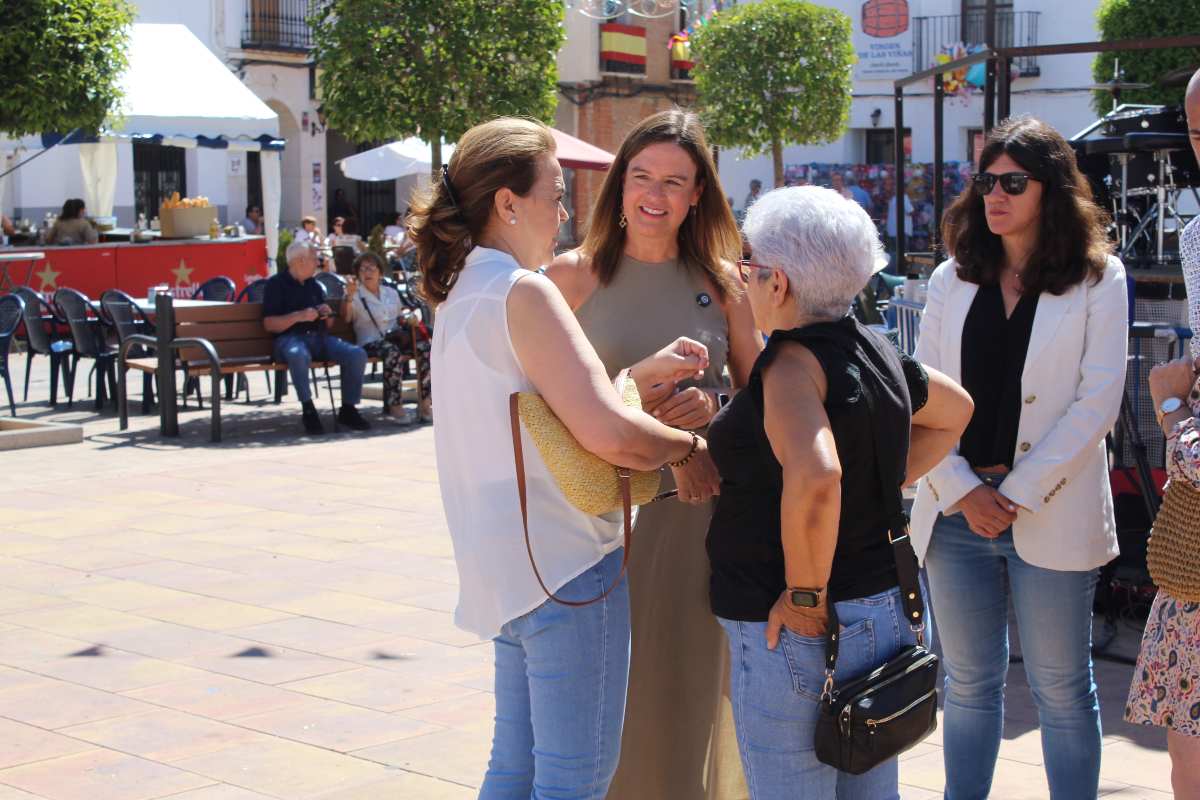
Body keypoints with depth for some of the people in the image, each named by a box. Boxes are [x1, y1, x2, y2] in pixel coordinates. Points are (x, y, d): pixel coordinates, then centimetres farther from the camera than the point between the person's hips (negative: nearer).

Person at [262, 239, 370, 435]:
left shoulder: (314, 285, 22)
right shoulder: (276, 284, 3)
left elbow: (327, 325, 27)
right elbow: (269, 324, -7)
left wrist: (327, 315, 4)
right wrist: (299, 316, -17)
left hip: (318, 338, 6)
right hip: (290, 338, -6)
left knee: (357, 354, -18)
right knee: (299, 355, -42)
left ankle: (348, 409, -9)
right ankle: (309, 411, -31)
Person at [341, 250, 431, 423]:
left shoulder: (391, 293, 25)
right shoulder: (356, 295, 9)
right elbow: (346, 318, -9)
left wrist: (407, 319, 10)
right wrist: (349, 297, -23)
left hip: (396, 338, 5)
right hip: (370, 342, -5)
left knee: (424, 348, -23)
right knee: (393, 353, -39)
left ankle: (424, 403, -22)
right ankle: (394, 406, -34)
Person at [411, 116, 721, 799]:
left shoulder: (464, 292, 15)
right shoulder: (523, 291, -15)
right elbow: (606, 433, -22)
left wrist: (645, 372, 12)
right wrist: (687, 448, -6)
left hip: (507, 563, 10)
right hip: (567, 560, -10)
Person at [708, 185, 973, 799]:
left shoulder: (793, 361, -19)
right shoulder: (876, 352, 7)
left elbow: (813, 477, -36)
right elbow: (956, 409, 25)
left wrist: (806, 592, -23)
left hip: (794, 631, -9)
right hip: (883, 611, 9)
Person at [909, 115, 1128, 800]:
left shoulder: (1099, 280, -1)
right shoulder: (953, 280, 9)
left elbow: (1097, 402, -8)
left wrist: (1017, 495, -13)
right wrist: (962, 490, -9)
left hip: (1050, 515, -3)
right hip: (958, 508, 3)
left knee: (1062, 690, 6)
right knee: (969, 684, 12)